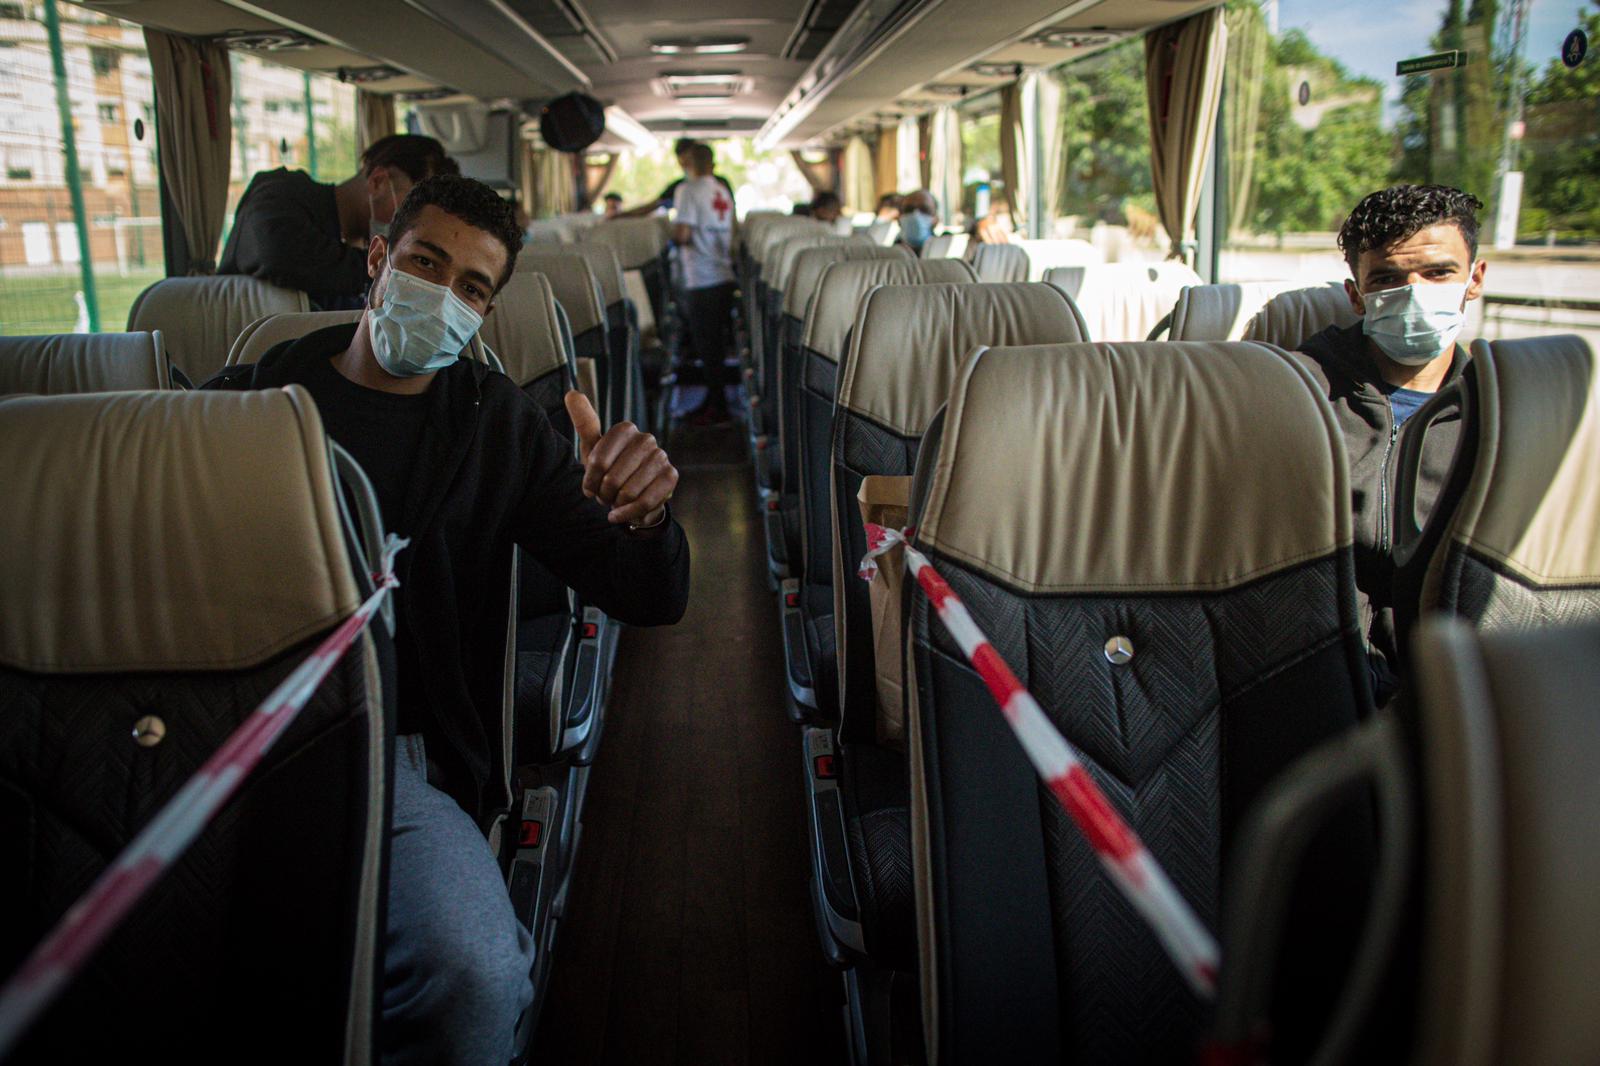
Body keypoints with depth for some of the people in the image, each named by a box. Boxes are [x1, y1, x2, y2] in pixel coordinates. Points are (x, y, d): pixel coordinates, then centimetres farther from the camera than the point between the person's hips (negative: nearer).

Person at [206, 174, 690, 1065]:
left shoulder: (502, 427, 13)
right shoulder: (246, 402, 12)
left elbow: (651, 601, 8)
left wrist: (643, 515, -17)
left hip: (397, 761, 1)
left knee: (477, 983, -28)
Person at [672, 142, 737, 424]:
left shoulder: (687, 190, -11)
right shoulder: (724, 193, 10)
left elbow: (682, 234, -18)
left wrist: (673, 236, 3)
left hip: (701, 280, -7)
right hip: (724, 276, 7)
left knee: (706, 343, 1)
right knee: (717, 341, 15)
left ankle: (717, 407, 5)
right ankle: (714, 399, 25)